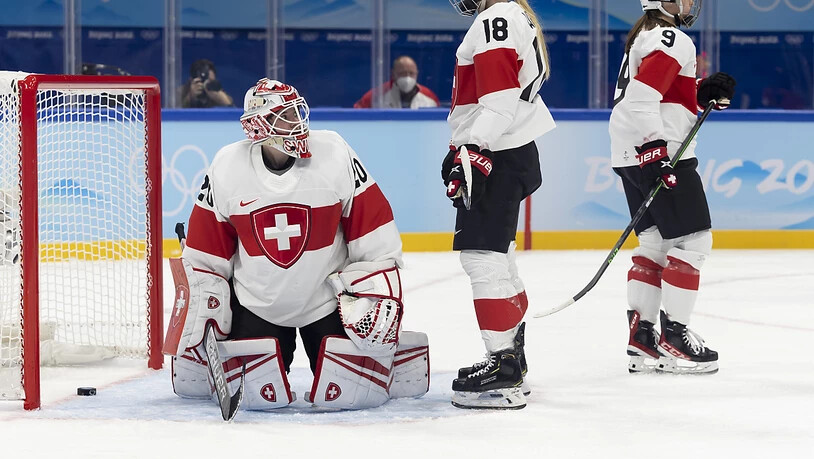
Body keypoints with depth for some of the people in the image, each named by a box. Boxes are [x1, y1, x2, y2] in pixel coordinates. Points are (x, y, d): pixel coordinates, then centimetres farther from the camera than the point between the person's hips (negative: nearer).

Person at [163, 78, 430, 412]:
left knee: (351, 392, -10)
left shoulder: (334, 154, -13)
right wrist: (198, 318, -1)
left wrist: (379, 297, -12)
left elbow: (375, 244, -8)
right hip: (257, 305, 1)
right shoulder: (227, 168, -10)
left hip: (328, 301, 0)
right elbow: (205, 257, 0)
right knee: (257, 394, -8)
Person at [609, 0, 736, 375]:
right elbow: (642, 98, -24)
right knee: (692, 241, -5)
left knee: (655, 243, 12)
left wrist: (704, 91, 11)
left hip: (632, 157, 10)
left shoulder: (645, 36, 19)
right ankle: (673, 337, -5)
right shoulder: (671, 40, -13)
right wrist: (657, 149, -26)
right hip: (655, 152, -10)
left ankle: (641, 336, 11)